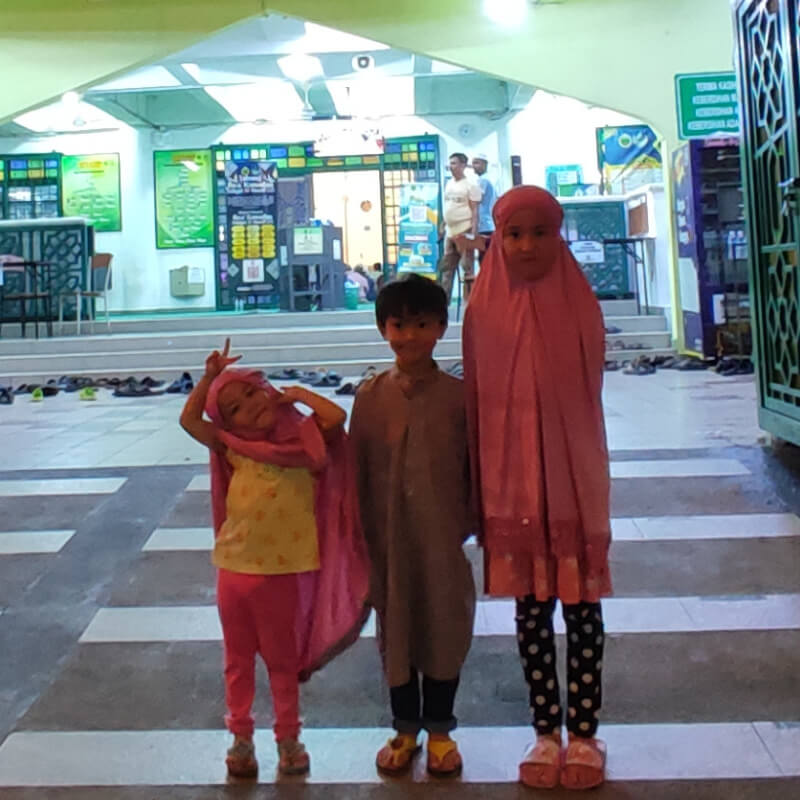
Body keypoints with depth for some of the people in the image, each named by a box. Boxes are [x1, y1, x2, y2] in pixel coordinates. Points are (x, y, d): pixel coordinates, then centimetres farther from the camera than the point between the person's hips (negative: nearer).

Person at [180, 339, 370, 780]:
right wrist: (209, 376, 2)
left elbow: (335, 418, -24)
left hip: (280, 574, -3)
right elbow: (189, 420, 7)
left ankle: (288, 738, 28)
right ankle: (241, 739, 31)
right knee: (238, 661, 16)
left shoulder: (300, 442, -7)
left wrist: (299, 393, -9)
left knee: (282, 661, 13)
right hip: (233, 571, 3)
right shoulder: (235, 449, 2)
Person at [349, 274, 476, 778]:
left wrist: (467, 522, -4)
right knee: (395, 628, 14)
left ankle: (440, 729, 32)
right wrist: (361, 535, 0)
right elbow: (356, 470, 0)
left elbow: (476, 468, -1)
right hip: (388, 541, 1)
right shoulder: (371, 396, -4)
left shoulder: (458, 395, -7)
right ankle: (405, 728, 34)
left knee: (445, 627, 12)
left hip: (443, 541, -1)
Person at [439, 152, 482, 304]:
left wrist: (473, 233, -19)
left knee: (468, 268, -5)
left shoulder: (470, 185, -7)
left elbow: (474, 210, -11)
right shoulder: (449, 183, 15)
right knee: (446, 267, 9)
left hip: (464, 232, -8)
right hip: (450, 232, 8)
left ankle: (470, 300, -1)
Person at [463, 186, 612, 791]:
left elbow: (587, 397, -6)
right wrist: (480, 489, -1)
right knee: (531, 610, 11)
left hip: (572, 477, -1)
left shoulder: (580, 306, -5)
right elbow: (477, 403, 0)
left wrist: (585, 482, -10)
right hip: (512, 481, 1)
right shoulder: (484, 312, -2)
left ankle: (584, 733, 24)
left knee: (581, 605, 8)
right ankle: (547, 731, 26)